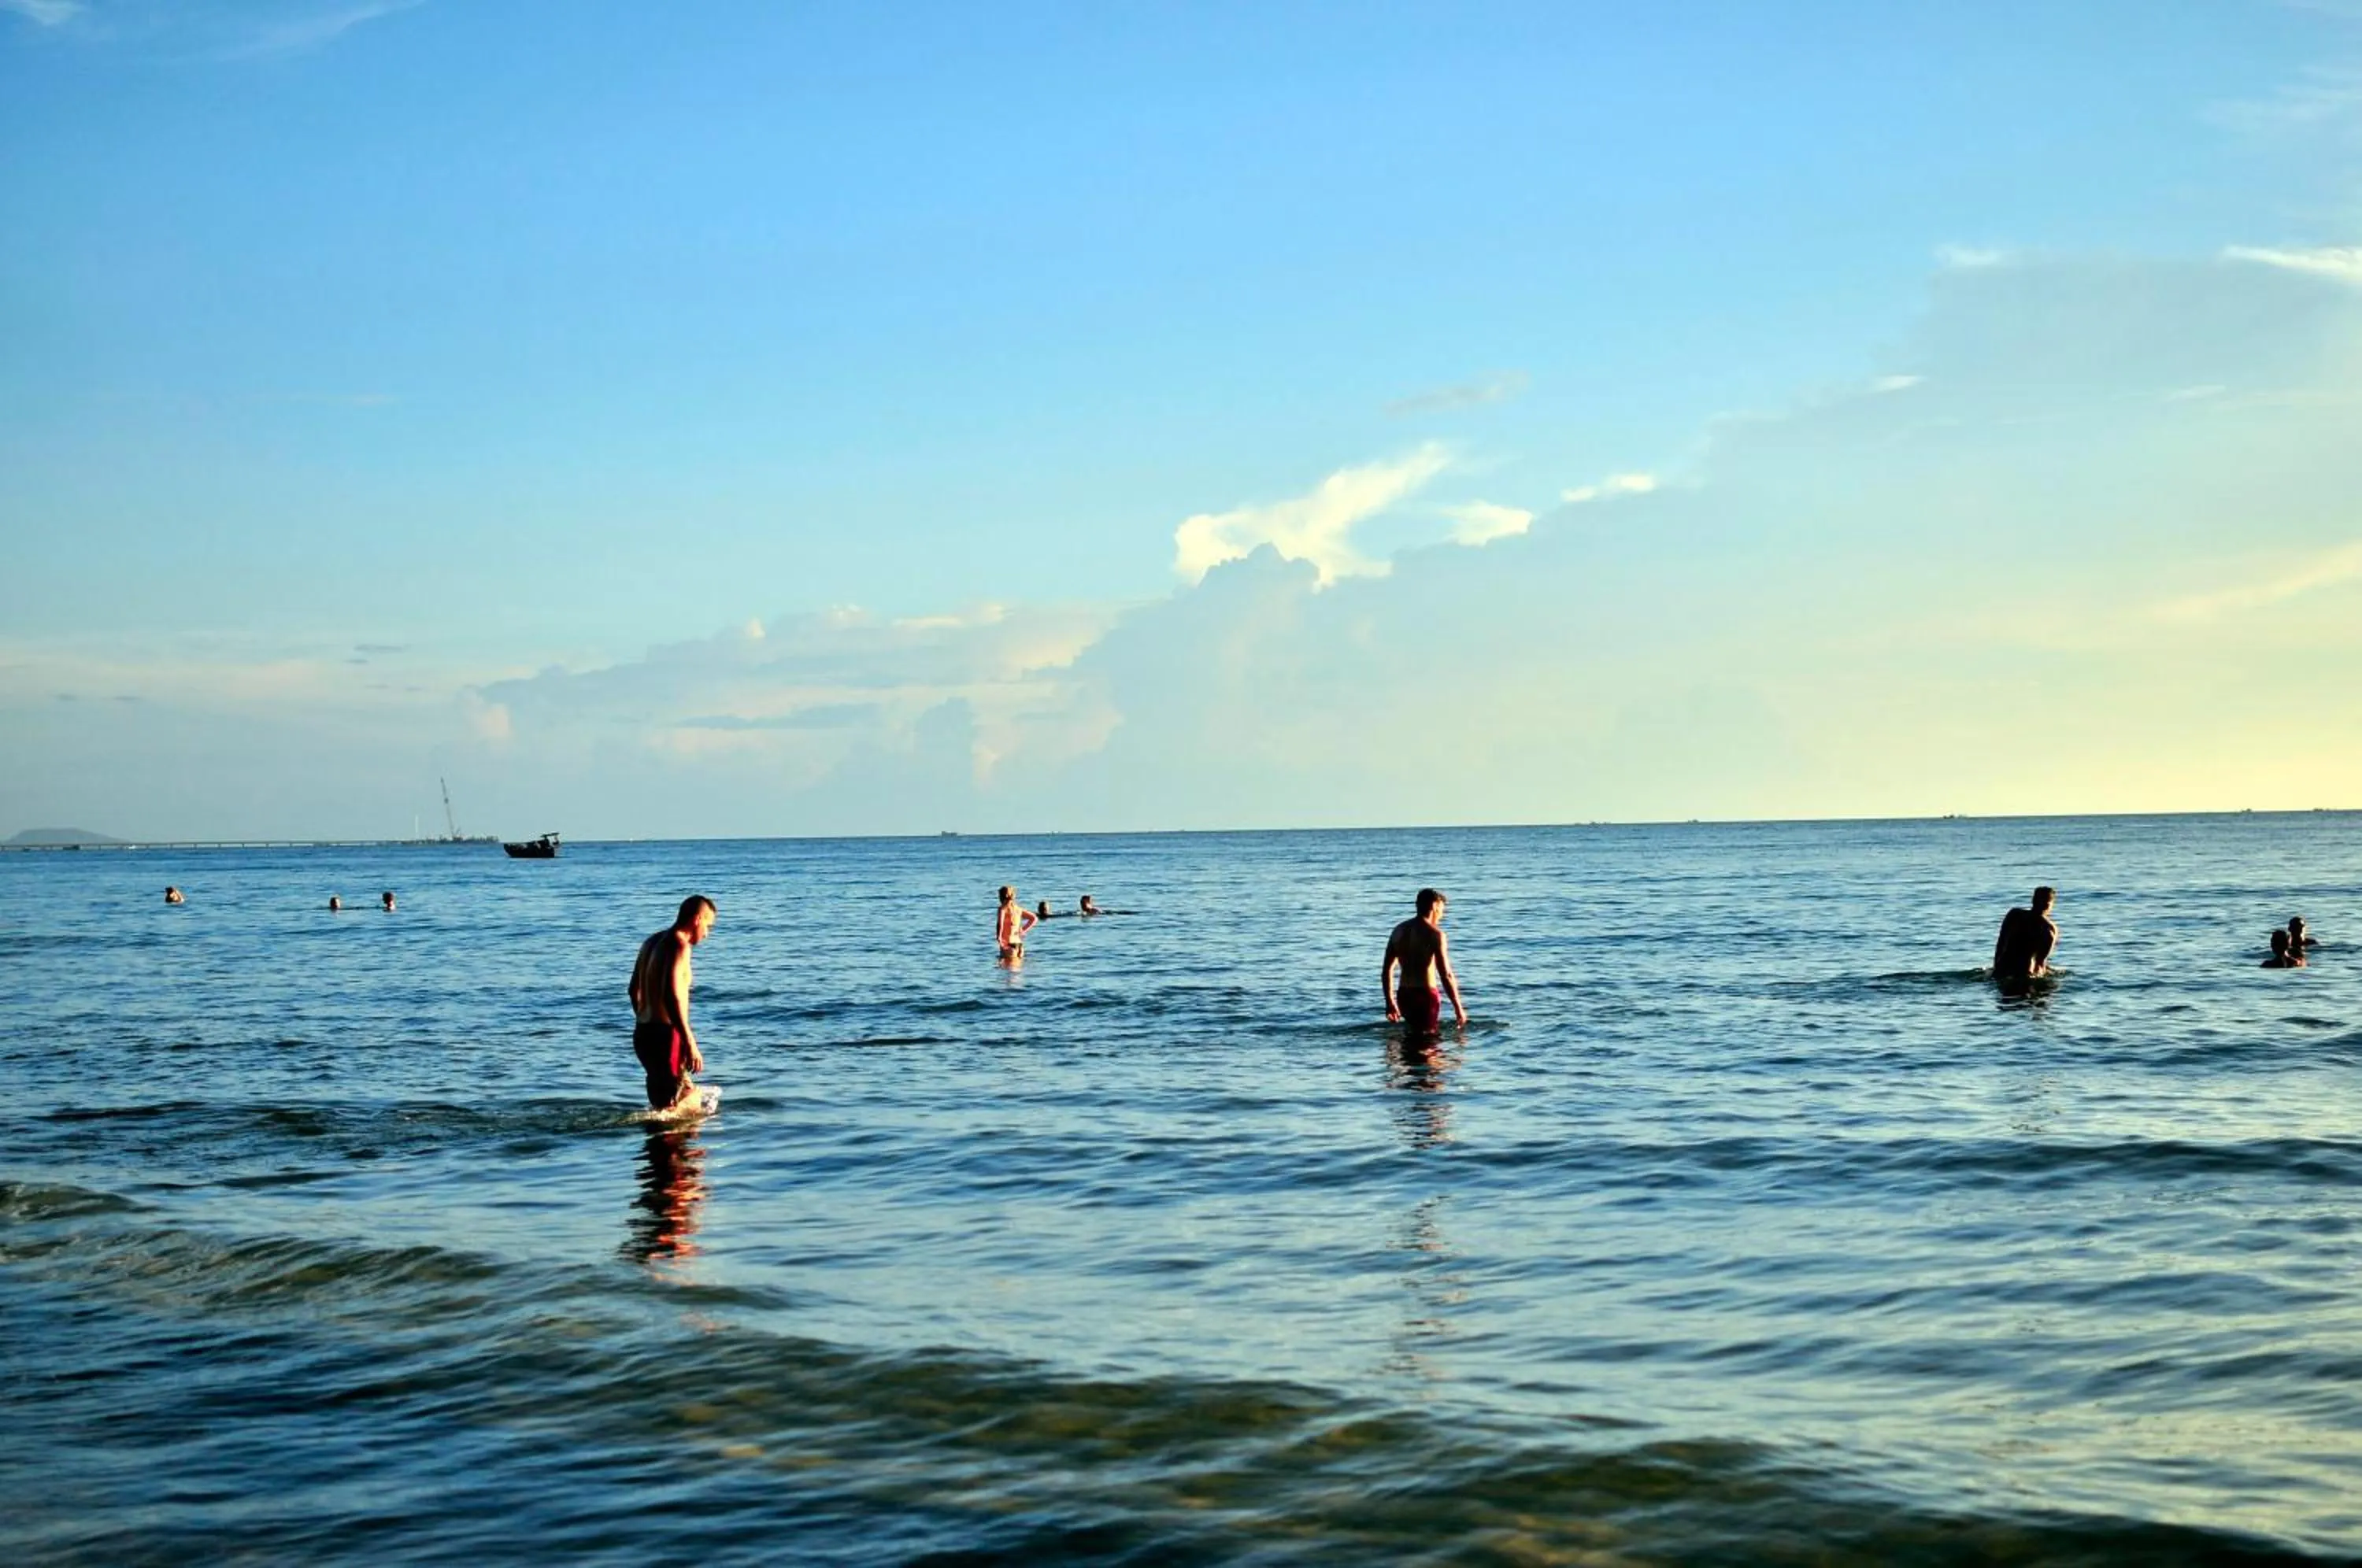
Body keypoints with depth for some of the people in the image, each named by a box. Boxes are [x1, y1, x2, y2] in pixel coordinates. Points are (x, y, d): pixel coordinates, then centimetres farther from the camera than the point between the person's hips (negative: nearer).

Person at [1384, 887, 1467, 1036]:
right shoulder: (1434, 933, -11)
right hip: (1425, 995, -7)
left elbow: (1386, 970, 13)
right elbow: (1446, 975, -15)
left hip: (1404, 995, 7)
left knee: (1414, 1031, 25)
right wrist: (1458, 1007, -9)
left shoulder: (1399, 930, 10)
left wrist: (1390, 1002, 21)